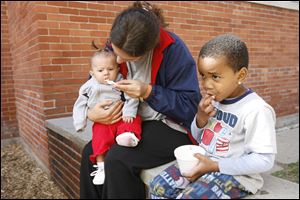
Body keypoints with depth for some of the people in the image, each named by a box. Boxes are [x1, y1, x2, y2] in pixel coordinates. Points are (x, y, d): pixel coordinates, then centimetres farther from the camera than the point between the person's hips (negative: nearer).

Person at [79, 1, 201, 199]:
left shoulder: (173, 49, -24)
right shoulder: (119, 47, -5)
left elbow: (190, 105, -20)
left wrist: (149, 91, -30)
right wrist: (91, 112, -13)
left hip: (171, 127, -6)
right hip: (135, 123, 7)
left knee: (117, 160, -24)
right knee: (90, 152, -4)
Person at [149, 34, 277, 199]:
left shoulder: (256, 110, -20)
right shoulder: (213, 99, 2)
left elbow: (264, 160, -19)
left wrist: (214, 165, -21)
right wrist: (201, 117, -11)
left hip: (235, 173, -6)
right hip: (202, 162, 7)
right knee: (158, 186, -6)